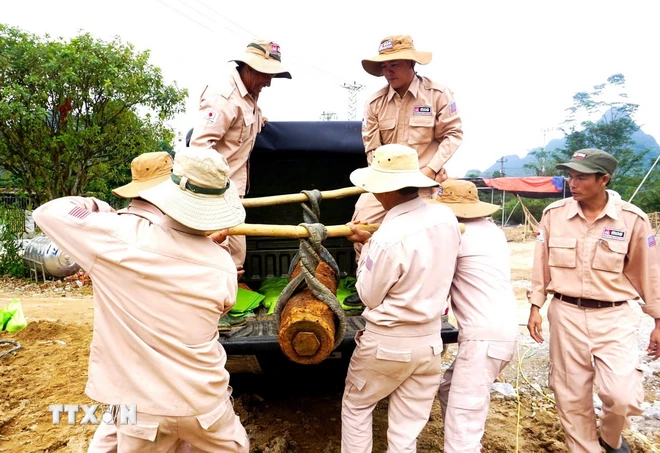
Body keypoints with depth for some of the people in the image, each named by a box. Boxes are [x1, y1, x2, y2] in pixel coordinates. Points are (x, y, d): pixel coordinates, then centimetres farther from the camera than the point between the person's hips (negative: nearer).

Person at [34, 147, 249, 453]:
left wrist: (101, 210, 8)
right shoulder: (223, 266, -13)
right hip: (203, 402, 0)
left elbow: (48, 212, -4)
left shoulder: (118, 236, -21)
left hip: (140, 405, 0)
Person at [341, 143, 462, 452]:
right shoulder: (446, 218, -5)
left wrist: (367, 245, -3)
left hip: (387, 342, -6)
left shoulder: (387, 239, -26)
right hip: (430, 341, 6)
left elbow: (369, 297, -12)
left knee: (355, 407, 22)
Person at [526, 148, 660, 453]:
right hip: (565, 315, 1)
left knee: (623, 396, -7)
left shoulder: (632, 219, -7)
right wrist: (535, 306, 3)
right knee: (572, 396, 10)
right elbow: (541, 265, 4)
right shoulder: (553, 214, -4)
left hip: (614, 318, -1)